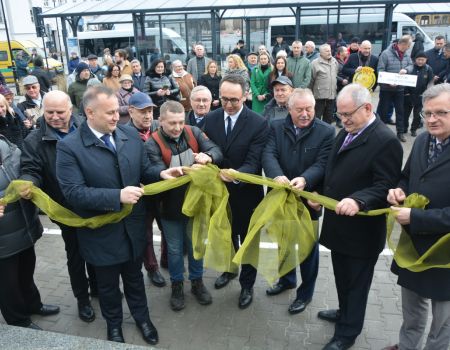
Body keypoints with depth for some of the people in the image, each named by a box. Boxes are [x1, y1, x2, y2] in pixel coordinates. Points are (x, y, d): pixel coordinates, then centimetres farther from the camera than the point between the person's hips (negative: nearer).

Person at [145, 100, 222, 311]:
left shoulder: (194, 132, -7)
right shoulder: (152, 144, -16)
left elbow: (216, 151, -15)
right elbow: (158, 172, -27)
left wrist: (208, 157, -38)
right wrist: (175, 173, -46)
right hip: (170, 206, -2)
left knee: (196, 244, 19)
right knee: (175, 249, 15)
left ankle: (197, 282, 40)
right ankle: (177, 286, 37)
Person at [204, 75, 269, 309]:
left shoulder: (259, 124, -18)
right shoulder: (211, 119, -4)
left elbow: (253, 162, -25)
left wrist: (237, 174, -43)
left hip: (247, 193, -4)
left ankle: (247, 285, 37)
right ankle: (229, 269, 53)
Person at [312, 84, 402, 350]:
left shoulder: (386, 140, -20)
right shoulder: (345, 133, 8)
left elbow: (386, 186, -23)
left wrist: (358, 200, -37)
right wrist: (320, 196, 7)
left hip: (361, 230, -8)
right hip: (339, 224, 8)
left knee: (356, 282, 11)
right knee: (342, 277, 25)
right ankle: (345, 312, 47)